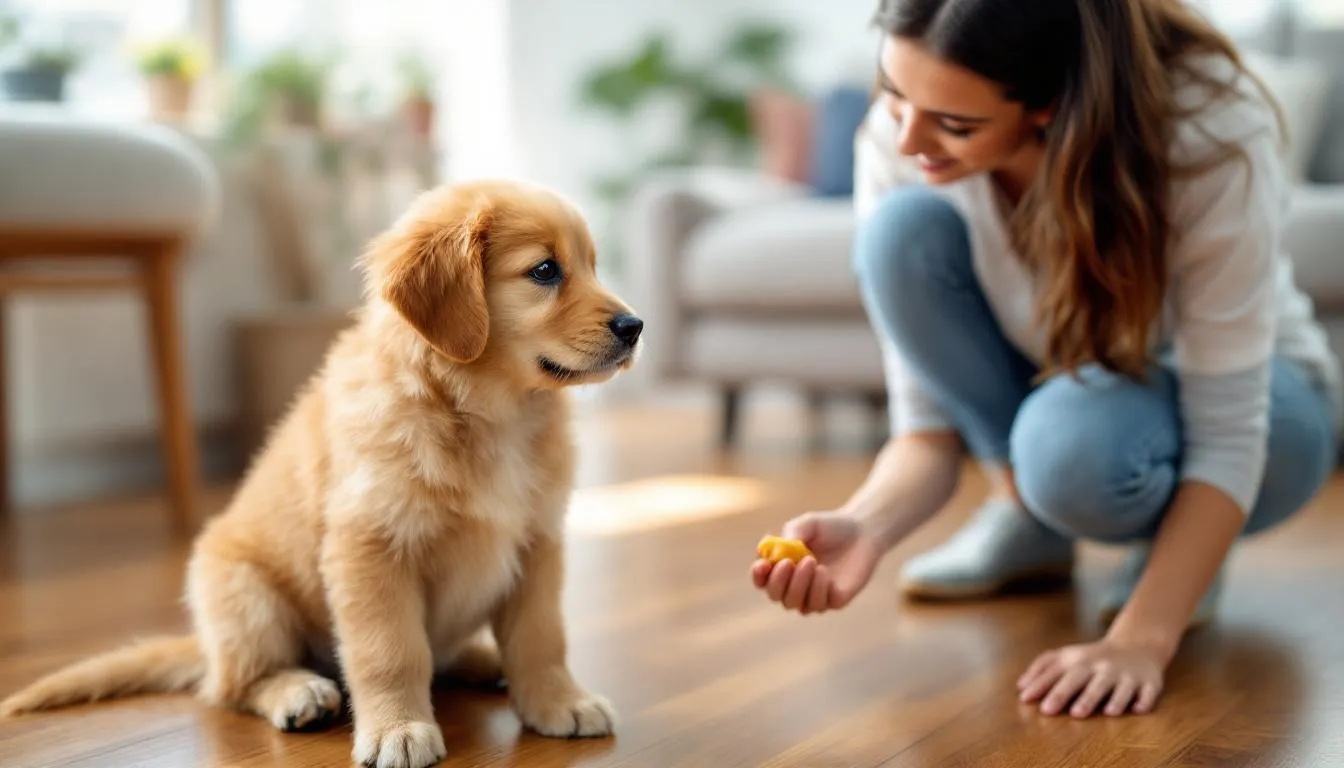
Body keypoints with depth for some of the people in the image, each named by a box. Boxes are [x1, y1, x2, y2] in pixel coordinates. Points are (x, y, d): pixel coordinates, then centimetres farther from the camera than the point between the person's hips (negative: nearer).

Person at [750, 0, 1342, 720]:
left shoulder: (1210, 134, -33)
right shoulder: (897, 140, -25)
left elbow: (1226, 436, -29)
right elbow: (928, 426, -21)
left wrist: (1140, 641, -39)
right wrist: (863, 525, -41)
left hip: (1250, 395, -3)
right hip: (1068, 386, 4)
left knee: (1072, 438, -39)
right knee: (904, 229, -26)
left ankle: (1178, 543, -2)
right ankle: (1024, 516, -5)